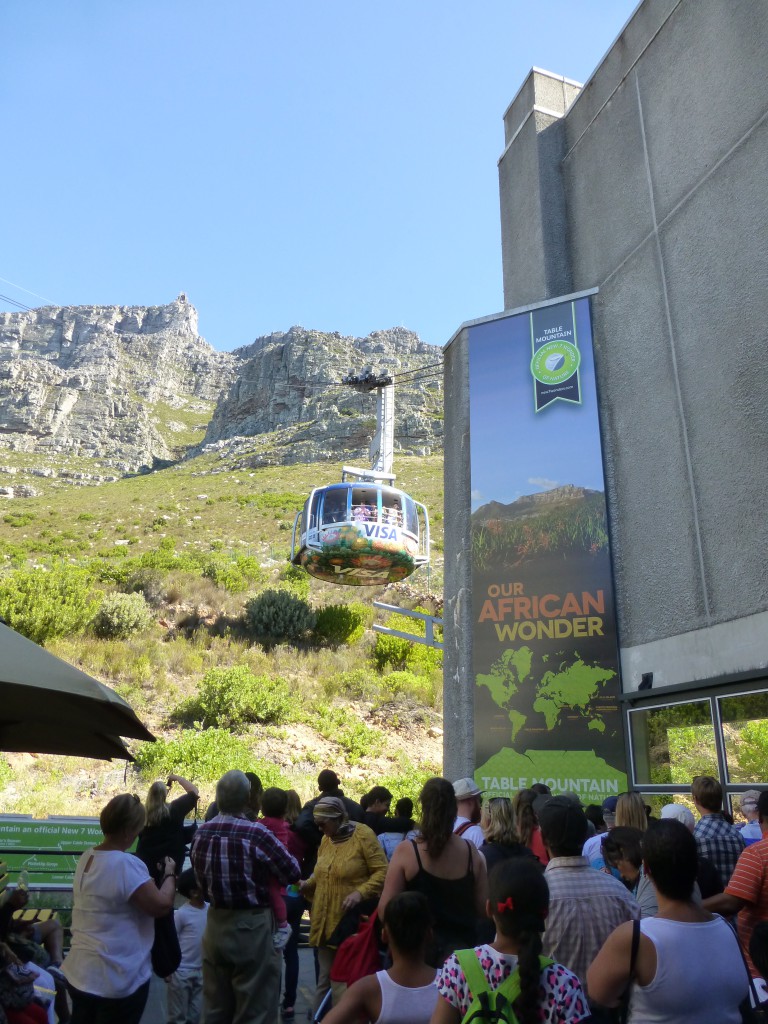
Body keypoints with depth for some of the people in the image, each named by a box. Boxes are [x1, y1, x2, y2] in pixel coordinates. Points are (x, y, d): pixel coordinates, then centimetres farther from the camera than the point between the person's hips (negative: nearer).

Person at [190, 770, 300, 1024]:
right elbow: (292, 873, -12)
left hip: (215, 924, 6)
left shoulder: (200, 834, -4)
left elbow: (200, 880, 10)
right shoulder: (256, 834, -23)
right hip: (251, 927, -6)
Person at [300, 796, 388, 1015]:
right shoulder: (326, 839, 7)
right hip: (326, 921, 6)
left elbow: (382, 871, -15)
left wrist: (360, 892, -25)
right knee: (325, 977, 12)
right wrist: (307, 884, -1)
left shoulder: (363, 835, -14)